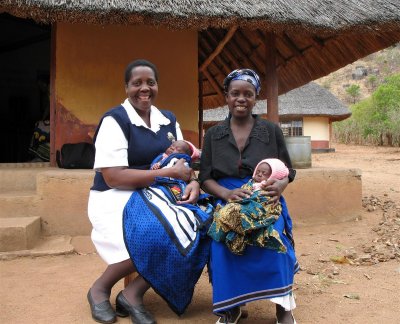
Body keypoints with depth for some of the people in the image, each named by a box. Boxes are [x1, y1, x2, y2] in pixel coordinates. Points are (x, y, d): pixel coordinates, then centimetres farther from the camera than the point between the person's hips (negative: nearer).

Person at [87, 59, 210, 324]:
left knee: (199, 223, -20)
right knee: (159, 233, -33)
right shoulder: (114, 120, -10)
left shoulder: (169, 120, 11)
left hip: (157, 197, 6)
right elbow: (113, 177, -20)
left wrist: (193, 182, -14)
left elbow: (183, 162, 11)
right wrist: (169, 173, -19)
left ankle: (134, 293, -11)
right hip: (118, 199, -6)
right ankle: (100, 289, -5)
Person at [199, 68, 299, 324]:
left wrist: (279, 187, -14)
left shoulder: (272, 131, 9)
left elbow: (288, 171, 11)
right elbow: (205, 178, 7)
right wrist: (227, 193, -15)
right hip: (227, 202, 1)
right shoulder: (213, 135, 12)